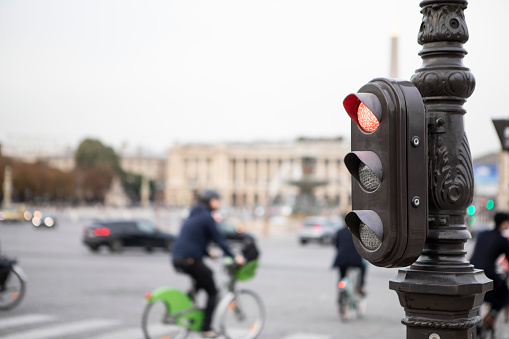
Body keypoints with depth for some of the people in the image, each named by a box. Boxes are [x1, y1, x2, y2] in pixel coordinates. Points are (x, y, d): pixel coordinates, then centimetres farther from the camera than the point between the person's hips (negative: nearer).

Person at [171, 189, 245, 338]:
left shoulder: (193, 215, 19)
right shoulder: (206, 217, -9)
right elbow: (219, 239, -11)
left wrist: (207, 253, 27)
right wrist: (234, 257, -7)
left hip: (177, 259, 9)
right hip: (191, 260, -9)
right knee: (212, 292, 4)